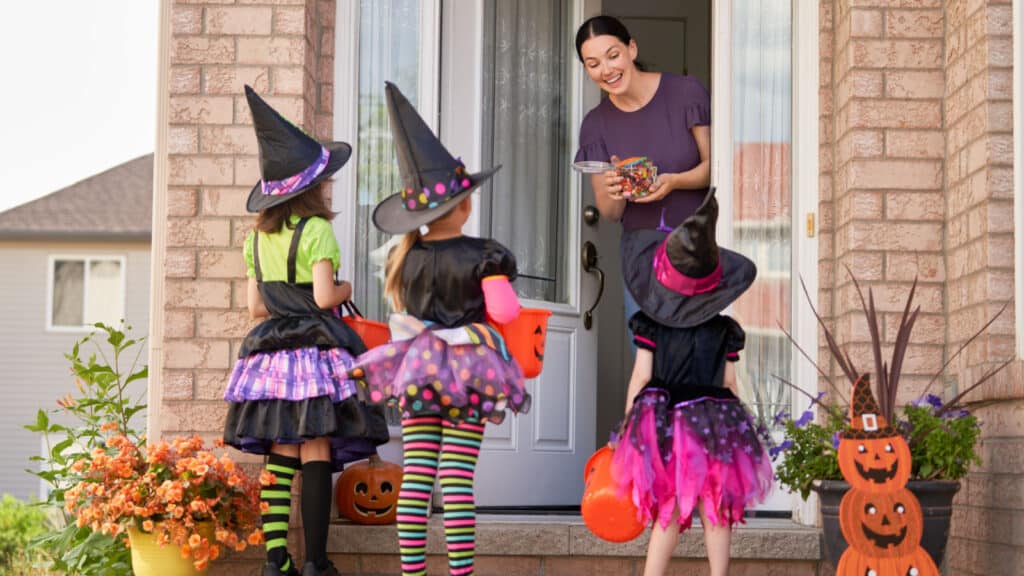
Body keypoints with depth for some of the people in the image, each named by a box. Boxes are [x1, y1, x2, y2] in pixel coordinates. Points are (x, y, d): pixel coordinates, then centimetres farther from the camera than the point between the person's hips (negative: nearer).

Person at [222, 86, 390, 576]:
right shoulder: (315, 230, -8)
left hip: (269, 351, 6)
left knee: (280, 457, 5)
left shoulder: (257, 238, 12)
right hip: (316, 349, -6)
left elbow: (255, 305, 13)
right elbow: (324, 297, -15)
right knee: (316, 455, -5)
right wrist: (346, 289, 6)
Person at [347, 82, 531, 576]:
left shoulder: (404, 258, 3)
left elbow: (402, 317, 9)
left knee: (416, 476, 3)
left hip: (417, 368, 3)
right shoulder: (485, 256, -9)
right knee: (457, 479, -3)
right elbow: (503, 312, -12)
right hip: (470, 370, -3)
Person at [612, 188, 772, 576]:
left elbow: (641, 376, -3)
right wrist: (727, 423, 18)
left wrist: (627, 425, 5)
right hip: (713, 424, 0)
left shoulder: (650, 326, -4)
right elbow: (728, 381, 4)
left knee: (667, 512, 5)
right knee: (716, 513, 8)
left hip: (663, 424, 0)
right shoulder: (724, 330, 0)